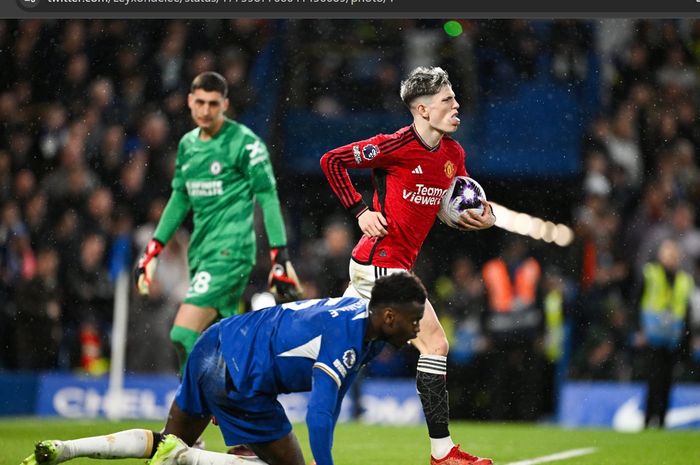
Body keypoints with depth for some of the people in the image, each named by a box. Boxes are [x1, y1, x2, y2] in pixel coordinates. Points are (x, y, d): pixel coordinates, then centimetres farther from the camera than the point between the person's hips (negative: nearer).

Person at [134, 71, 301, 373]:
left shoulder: (244, 143, -8)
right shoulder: (187, 144, 12)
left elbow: (268, 199, -8)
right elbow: (179, 199, 22)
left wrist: (281, 257, -13)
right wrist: (153, 251, 19)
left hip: (230, 250, -7)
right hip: (200, 252, 7)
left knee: (184, 334, -18)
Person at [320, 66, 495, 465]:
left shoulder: (453, 153, 9)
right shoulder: (396, 146, -14)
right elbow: (332, 161, -8)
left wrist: (485, 216, -1)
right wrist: (360, 211, -11)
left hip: (394, 265, 9)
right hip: (382, 263, -9)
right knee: (435, 345, -9)